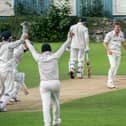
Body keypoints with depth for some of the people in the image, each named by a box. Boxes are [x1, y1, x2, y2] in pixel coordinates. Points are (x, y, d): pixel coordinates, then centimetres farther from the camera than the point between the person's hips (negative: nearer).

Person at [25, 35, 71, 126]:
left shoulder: (39, 58, 0)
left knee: (46, 105, -5)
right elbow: (63, 47, 4)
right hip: (55, 83, 1)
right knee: (56, 102, 22)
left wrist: (27, 40, 32)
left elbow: (32, 50, 16)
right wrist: (69, 39, 14)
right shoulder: (54, 57, -3)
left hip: (44, 84, 0)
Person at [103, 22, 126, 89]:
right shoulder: (110, 34, -14)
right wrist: (108, 50, -26)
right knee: (113, 66, -20)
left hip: (118, 52, 7)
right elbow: (105, 43, -11)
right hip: (111, 52, -7)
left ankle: (110, 83, 17)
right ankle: (110, 82, -18)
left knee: (116, 67, 6)